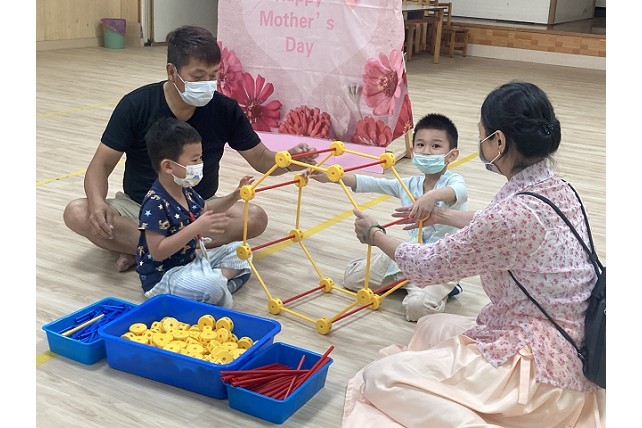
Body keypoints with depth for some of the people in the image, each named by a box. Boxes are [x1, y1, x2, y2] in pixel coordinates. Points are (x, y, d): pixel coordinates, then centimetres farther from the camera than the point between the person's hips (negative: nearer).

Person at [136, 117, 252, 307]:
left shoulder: (186, 191, 4)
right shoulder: (155, 204, -25)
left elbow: (205, 210, 25)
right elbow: (157, 252, -28)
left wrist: (234, 196, 10)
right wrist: (197, 228, -32)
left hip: (193, 259, 10)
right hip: (163, 276, -10)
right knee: (211, 287, -36)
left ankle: (219, 279, -11)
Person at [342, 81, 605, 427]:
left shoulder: (514, 212, -26)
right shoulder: (557, 190, 0)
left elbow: (427, 266, -11)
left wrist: (374, 235, 7)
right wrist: (441, 214, 36)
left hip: (538, 370, -9)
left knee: (379, 378, -7)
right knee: (431, 327, 27)